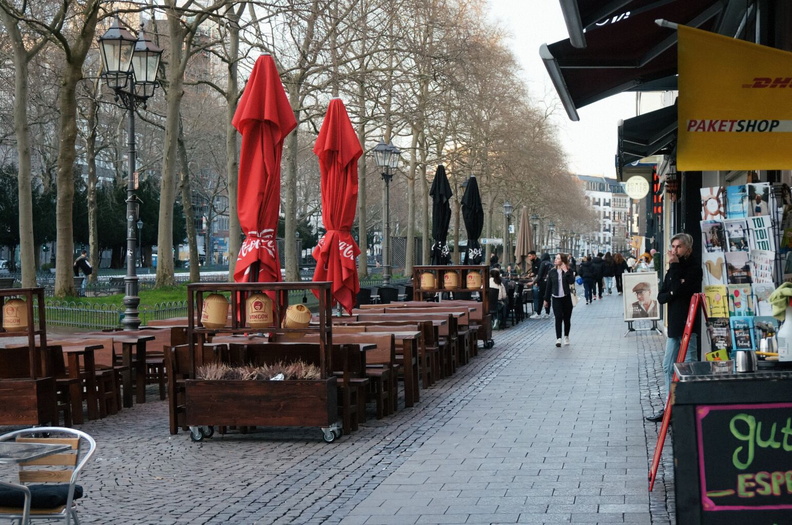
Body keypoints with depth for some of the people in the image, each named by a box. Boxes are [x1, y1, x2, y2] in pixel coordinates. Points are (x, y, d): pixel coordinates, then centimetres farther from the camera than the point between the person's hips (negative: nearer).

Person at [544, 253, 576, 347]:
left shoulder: (569, 271, -1)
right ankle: (558, 338, -12)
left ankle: (566, 337, 24)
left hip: (567, 298, 0)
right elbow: (548, 286, 7)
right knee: (558, 318, -10)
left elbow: (572, 281, -18)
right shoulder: (552, 272, 3)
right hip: (556, 298, 0)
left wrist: (566, 271, -19)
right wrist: (546, 299, 8)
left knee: (567, 318, 8)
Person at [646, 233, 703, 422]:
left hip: (689, 326, -8)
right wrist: (672, 294, -10)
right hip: (674, 325, 8)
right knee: (668, 367, 12)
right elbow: (661, 297, 11)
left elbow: (679, 290, -21)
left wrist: (674, 266, -14)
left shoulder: (694, 269, -8)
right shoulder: (672, 271, 16)